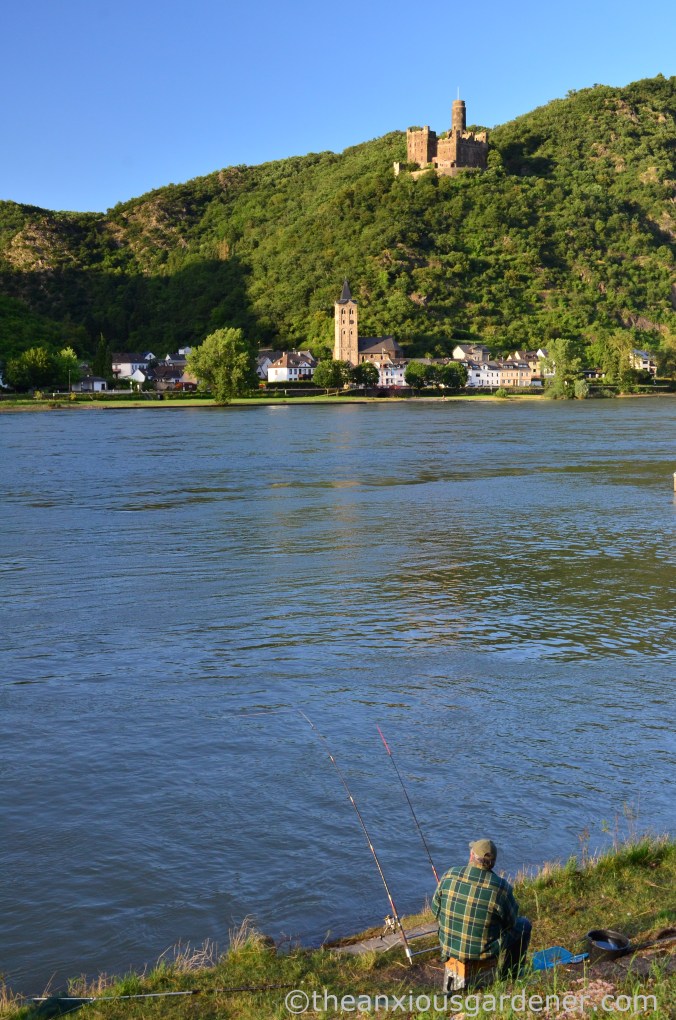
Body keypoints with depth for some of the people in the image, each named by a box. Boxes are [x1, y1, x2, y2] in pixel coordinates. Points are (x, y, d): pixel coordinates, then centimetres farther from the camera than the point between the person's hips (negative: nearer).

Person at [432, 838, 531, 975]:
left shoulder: (449, 876, -13)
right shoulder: (501, 887, -22)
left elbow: (435, 908, 0)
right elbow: (510, 921, -7)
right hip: (483, 952, -4)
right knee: (524, 925, 22)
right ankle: (509, 973, 32)